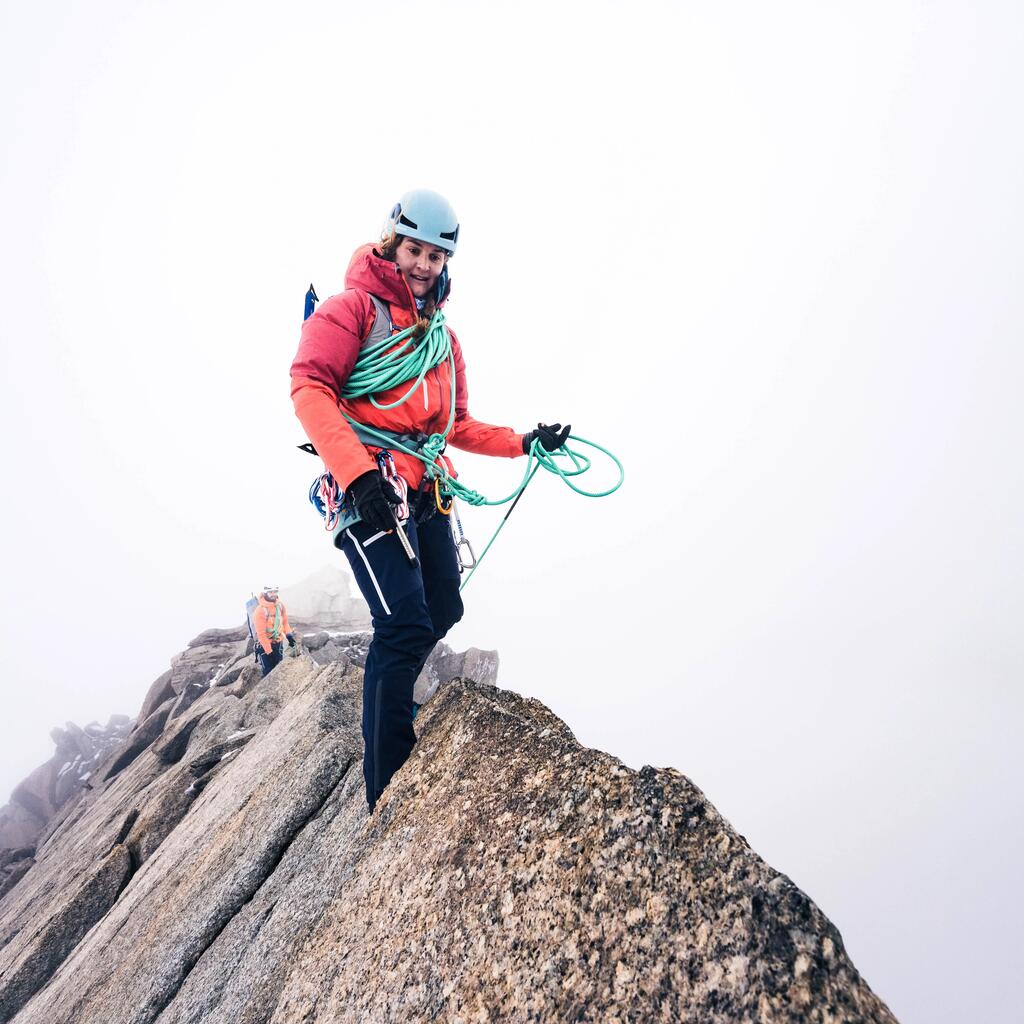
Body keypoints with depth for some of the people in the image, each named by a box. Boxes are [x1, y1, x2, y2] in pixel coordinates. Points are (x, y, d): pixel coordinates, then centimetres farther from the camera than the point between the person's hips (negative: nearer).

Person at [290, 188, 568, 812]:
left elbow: (456, 426, 23)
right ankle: (388, 796, -6)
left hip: (426, 489, 8)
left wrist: (523, 443, 11)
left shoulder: (444, 335, 22)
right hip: (370, 488, -8)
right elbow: (310, 386, -14)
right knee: (406, 625, -16)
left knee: (444, 611, 11)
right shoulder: (353, 307, 0)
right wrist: (357, 471, -28)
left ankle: (385, 702, 39)